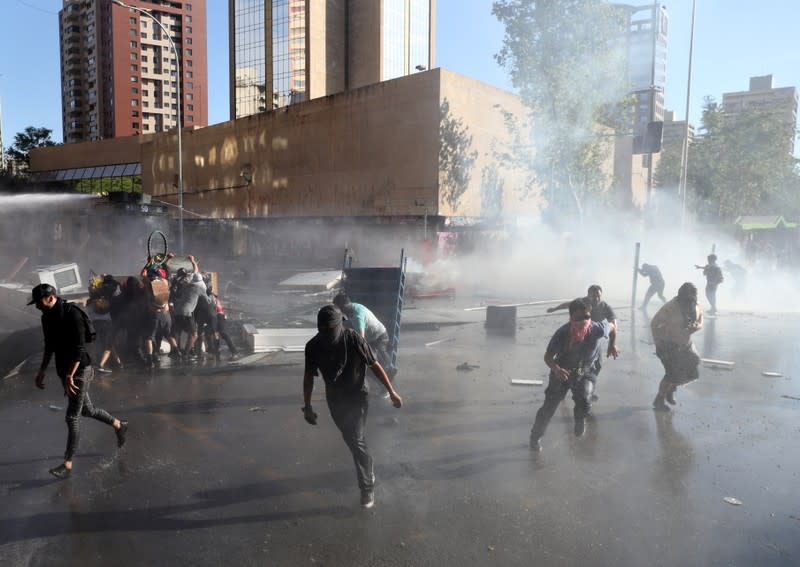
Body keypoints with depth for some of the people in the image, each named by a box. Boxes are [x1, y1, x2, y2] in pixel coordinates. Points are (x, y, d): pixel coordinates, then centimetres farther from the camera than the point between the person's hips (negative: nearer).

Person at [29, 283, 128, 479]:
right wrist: (42, 372, 17)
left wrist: (69, 376, -25)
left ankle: (67, 464, 5)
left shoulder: (72, 314, -21)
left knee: (72, 417, -3)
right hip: (64, 371, 8)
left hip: (79, 371, -8)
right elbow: (50, 347, 17)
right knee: (87, 410, 19)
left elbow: (79, 348, -23)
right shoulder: (47, 317, 5)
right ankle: (118, 425, 39)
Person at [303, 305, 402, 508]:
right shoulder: (313, 346, -14)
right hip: (335, 400, 4)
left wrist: (392, 392, -13)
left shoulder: (353, 339, -24)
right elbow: (309, 375, 0)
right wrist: (307, 406, 2)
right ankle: (366, 469, 45)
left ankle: (367, 487, 2)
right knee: (349, 439, 19)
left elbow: (375, 365, -16)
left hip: (356, 397, -4)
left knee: (357, 441, -11)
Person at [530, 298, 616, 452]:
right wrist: (556, 369, -43)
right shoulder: (563, 333, -32)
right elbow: (548, 356, -23)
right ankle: (536, 436, 29)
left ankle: (580, 419, 14)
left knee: (584, 398, -24)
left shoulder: (598, 330, -30)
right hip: (562, 371, 0)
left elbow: (611, 326, -5)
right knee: (549, 405, 3)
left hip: (586, 371, 1)